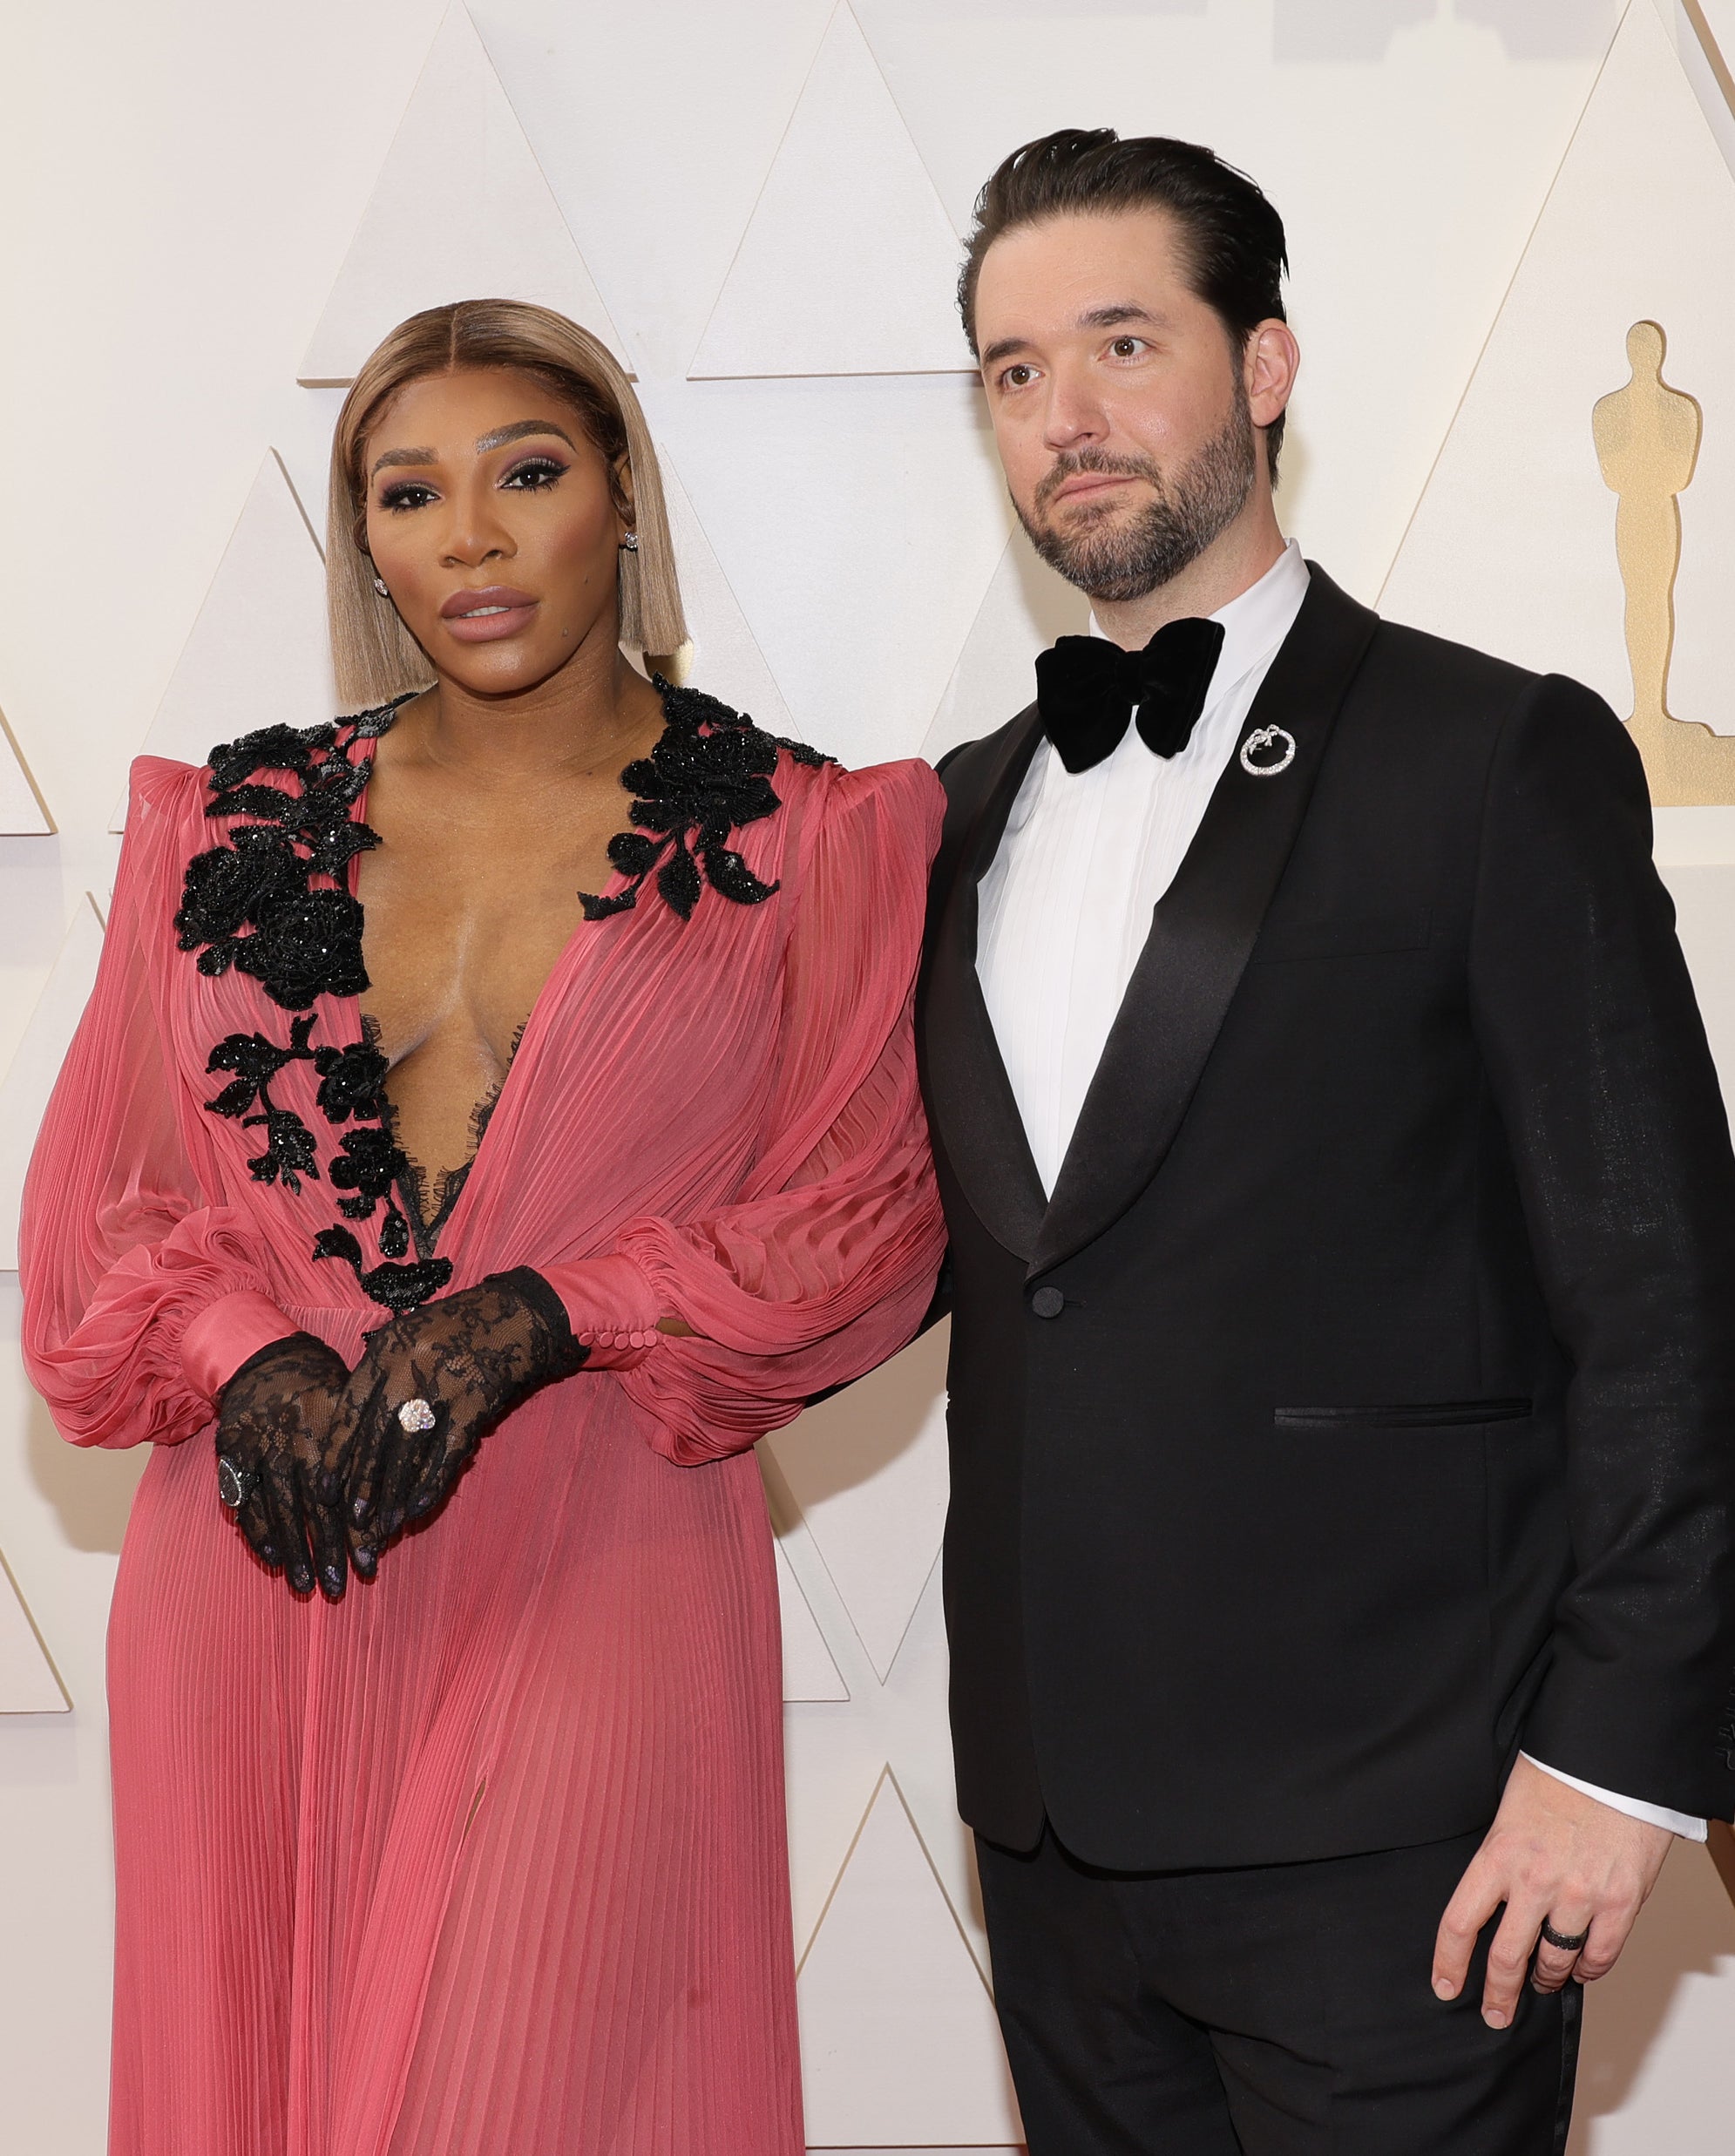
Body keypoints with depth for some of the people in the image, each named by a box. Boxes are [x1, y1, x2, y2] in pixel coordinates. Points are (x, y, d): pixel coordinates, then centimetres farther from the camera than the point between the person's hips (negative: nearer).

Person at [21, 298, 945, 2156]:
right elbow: (99, 1202, 10)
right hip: (263, 1578, 3)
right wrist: (243, 1353, -11)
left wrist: (544, 1316, -14)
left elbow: (870, 1215, -1)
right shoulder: (231, 825, 9)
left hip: (595, 1590, -3)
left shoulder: (793, 839, 2)